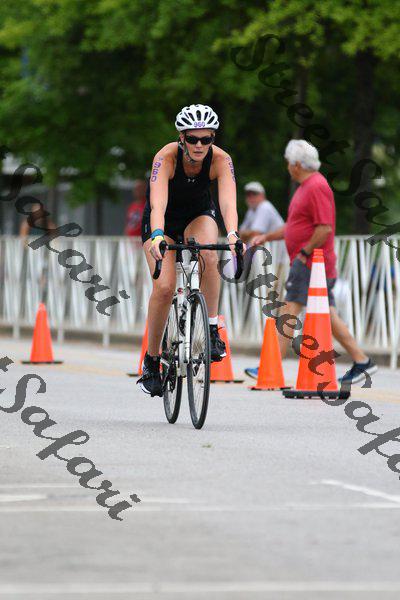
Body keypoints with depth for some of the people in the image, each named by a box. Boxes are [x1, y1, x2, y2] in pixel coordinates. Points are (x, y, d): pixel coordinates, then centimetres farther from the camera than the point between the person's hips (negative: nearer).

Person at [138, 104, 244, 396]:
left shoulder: (220, 160, -26)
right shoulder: (166, 157, -31)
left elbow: (228, 202, -39)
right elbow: (158, 203, -44)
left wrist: (232, 234, -58)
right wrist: (157, 236, -63)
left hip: (199, 215, 1)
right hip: (164, 219, -1)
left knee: (208, 254, -34)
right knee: (164, 287, -20)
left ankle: (212, 328, -21)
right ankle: (151, 361, -3)